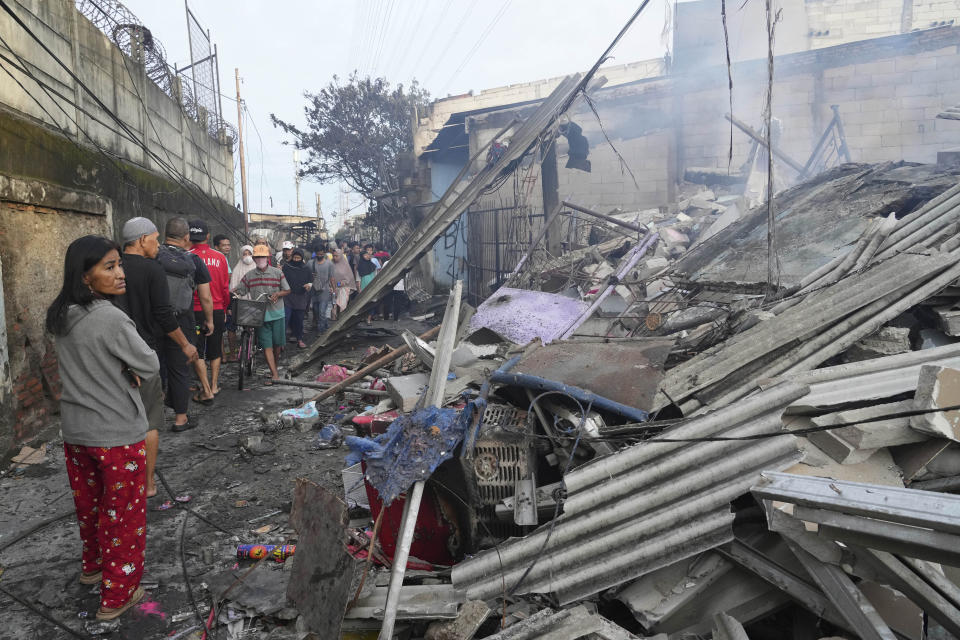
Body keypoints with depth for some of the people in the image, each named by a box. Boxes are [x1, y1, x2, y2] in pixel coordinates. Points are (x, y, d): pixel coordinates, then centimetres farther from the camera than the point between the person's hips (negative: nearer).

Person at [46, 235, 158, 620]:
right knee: (122, 514, 9)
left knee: (88, 504, 25)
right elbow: (150, 367, -15)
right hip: (116, 436, -7)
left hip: (74, 430, 8)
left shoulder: (60, 317, 0)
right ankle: (117, 595, 21)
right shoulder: (111, 320, -24)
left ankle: (93, 566, 46)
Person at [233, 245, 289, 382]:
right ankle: (275, 374, -5)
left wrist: (277, 294, -13)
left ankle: (274, 368, 31)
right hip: (260, 314, 0)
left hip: (276, 313, 0)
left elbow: (288, 290, 5)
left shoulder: (277, 273, 3)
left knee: (277, 344, 7)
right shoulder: (249, 276, 6)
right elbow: (238, 291, 8)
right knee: (266, 345, -6)